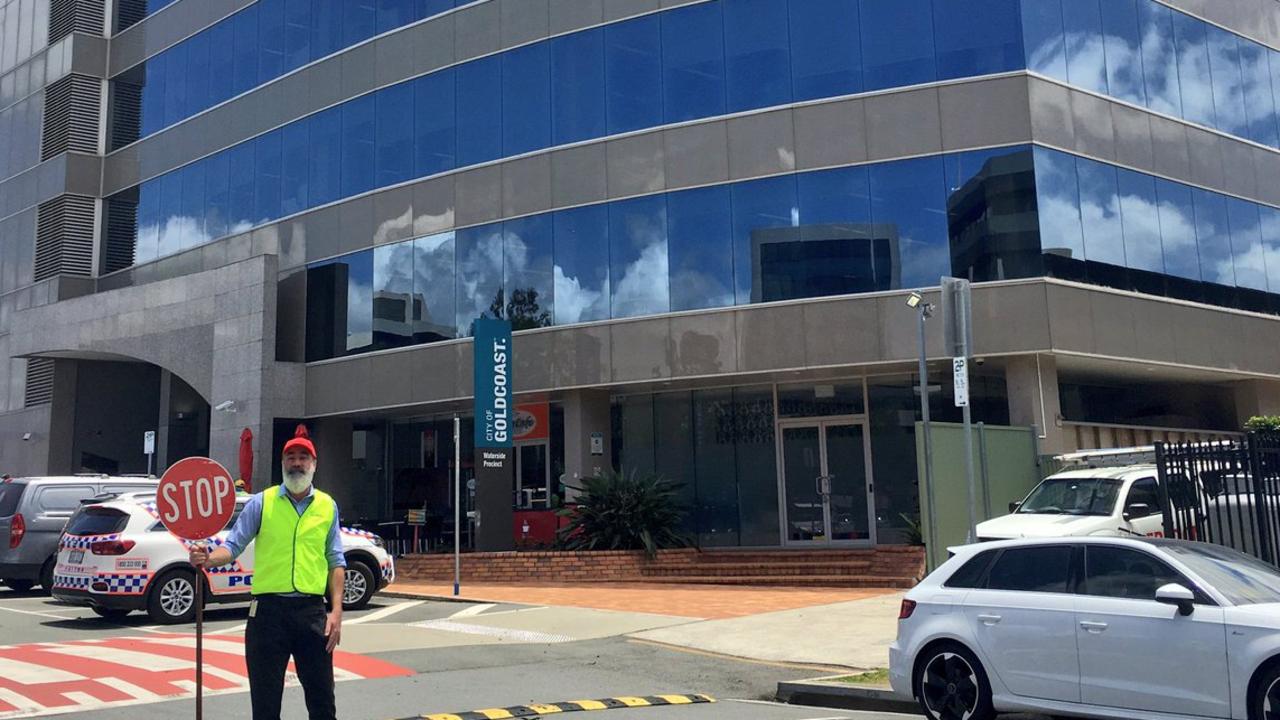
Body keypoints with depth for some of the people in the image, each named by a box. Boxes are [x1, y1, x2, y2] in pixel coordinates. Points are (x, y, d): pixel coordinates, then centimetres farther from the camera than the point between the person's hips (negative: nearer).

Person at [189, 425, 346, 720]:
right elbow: (233, 544, 1)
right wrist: (210, 559, -22)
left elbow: (336, 562, 9)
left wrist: (336, 610, 1)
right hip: (268, 609, -1)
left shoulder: (327, 506, 9)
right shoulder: (262, 502, 4)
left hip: (312, 611, 1)